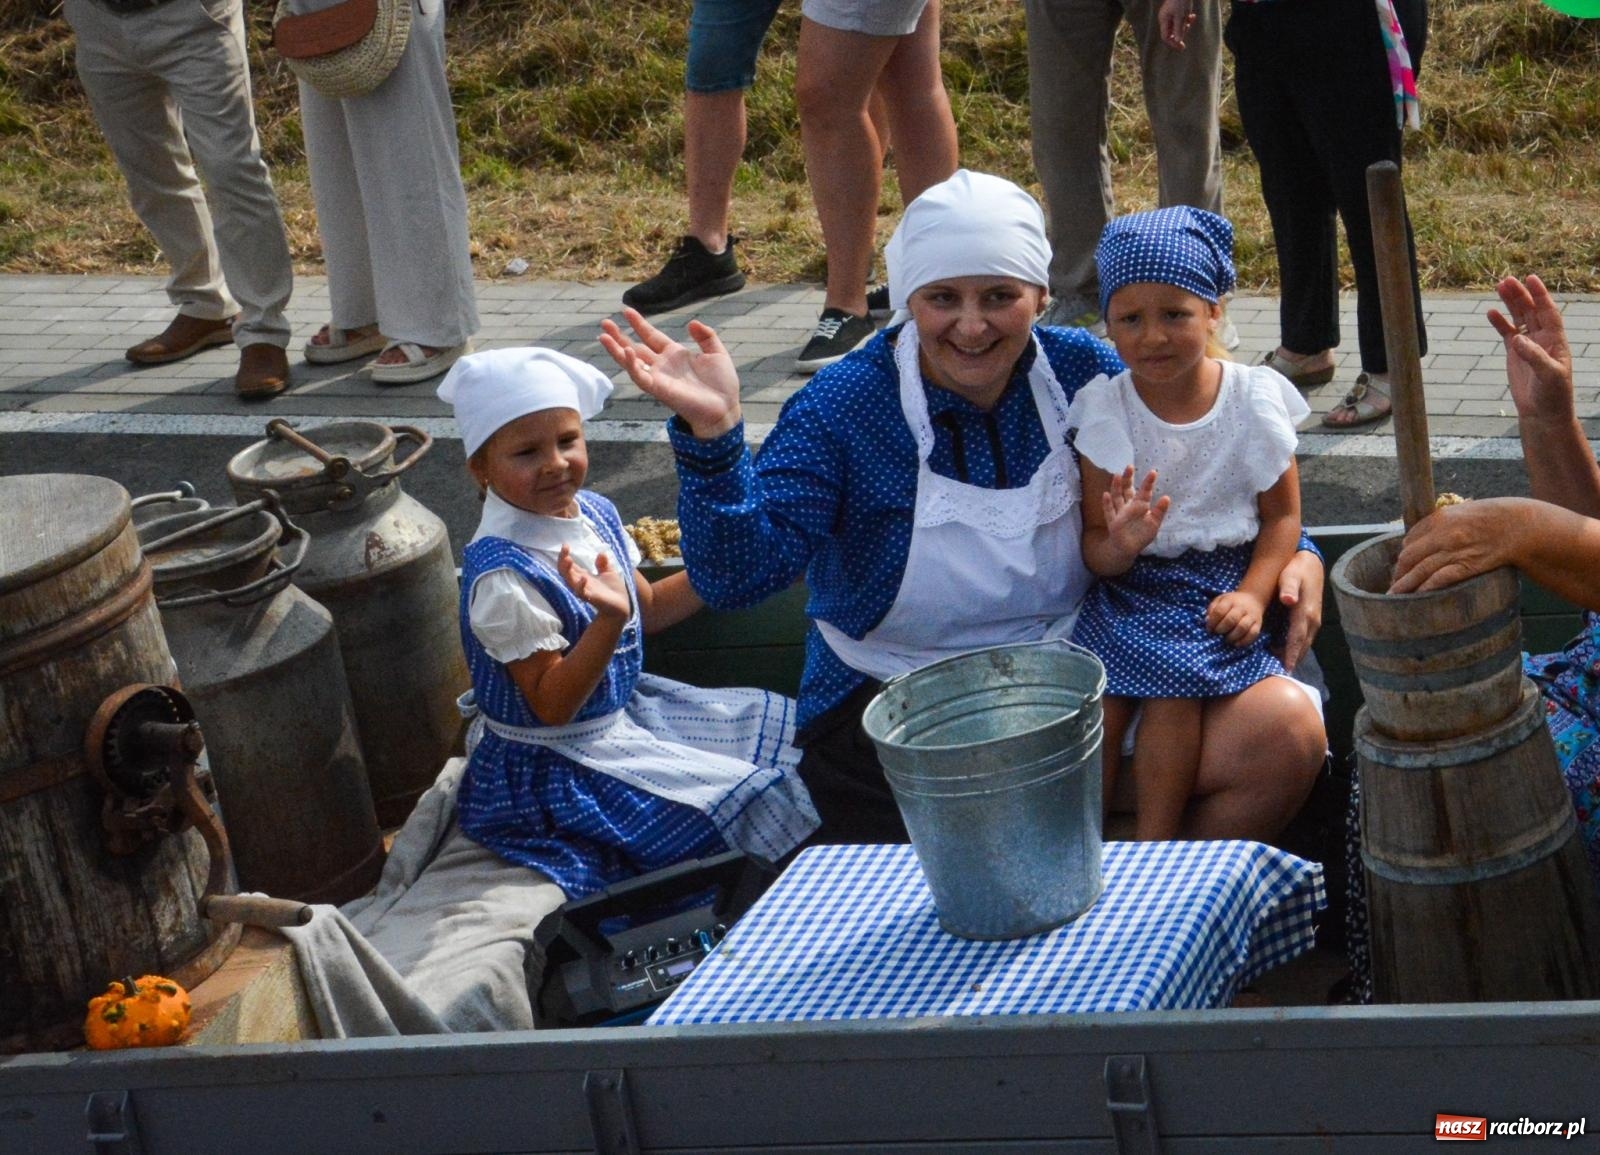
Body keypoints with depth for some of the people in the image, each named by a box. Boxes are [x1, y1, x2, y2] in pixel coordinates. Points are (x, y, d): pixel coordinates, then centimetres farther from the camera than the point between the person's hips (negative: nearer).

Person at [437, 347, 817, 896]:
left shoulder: (593, 512, -2)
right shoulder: (503, 577, -29)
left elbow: (648, 607, 15)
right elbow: (552, 705, -26)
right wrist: (609, 618, -38)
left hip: (626, 707, 9)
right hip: (559, 762, -9)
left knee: (776, 725, 10)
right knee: (746, 800, -15)